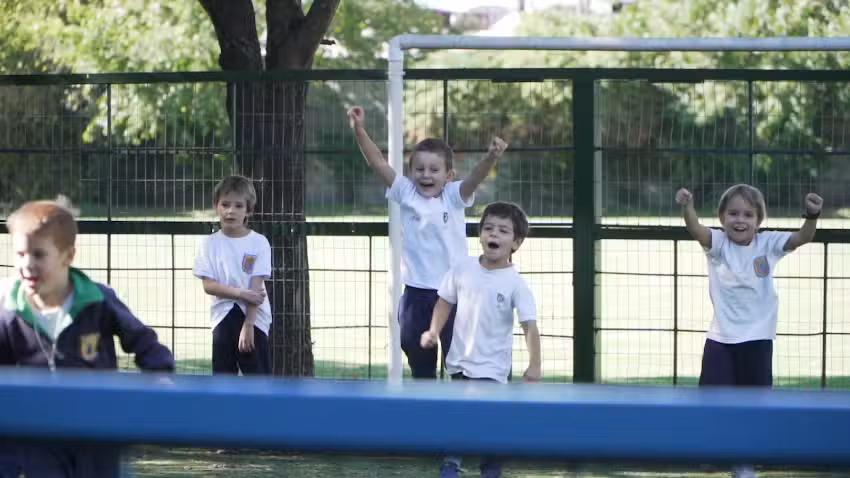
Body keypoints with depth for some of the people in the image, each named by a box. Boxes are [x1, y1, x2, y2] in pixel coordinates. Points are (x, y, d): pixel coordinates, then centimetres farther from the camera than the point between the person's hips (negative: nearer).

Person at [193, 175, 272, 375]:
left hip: (254, 318, -2)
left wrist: (248, 324, -16)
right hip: (224, 318, 2)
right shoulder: (211, 243, 1)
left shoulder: (258, 242, -4)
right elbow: (208, 285, -6)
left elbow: (256, 287, -9)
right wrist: (240, 293, -18)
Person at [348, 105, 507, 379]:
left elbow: (475, 178, -22)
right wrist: (359, 131, -20)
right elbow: (378, 164, -7)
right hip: (416, 291, 3)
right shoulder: (406, 194, 1)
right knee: (419, 361, 14)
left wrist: (491, 158, -43)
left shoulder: (454, 197, -4)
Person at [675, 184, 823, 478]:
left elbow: (802, 238, -18)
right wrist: (687, 208, -48)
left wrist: (812, 216, -39)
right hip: (721, 337, 0)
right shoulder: (718, 244, -6)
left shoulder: (768, 244, -4)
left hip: (757, 338, 0)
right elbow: (696, 230, -26)